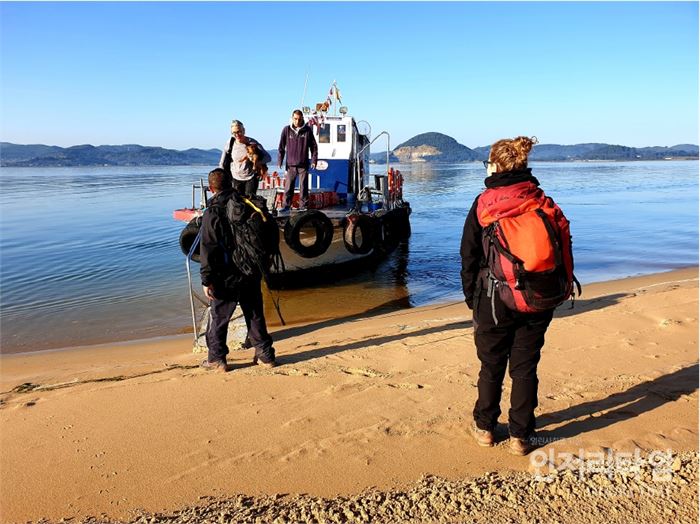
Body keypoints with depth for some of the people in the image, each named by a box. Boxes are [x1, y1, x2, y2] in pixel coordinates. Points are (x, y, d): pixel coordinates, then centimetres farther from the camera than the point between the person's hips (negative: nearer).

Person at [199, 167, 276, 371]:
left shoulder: (212, 212, -13)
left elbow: (208, 249, -15)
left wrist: (207, 279, -11)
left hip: (226, 277, -5)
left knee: (218, 317, 10)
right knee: (255, 315, 15)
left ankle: (216, 358, 18)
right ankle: (265, 355, 22)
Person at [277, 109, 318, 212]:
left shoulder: (307, 130, 1)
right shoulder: (287, 130, 3)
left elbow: (314, 146, 6)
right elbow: (281, 147, 6)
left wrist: (314, 160, 0)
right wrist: (279, 161, 2)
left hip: (303, 165, -1)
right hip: (290, 164, 1)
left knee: (303, 186, 2)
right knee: (288, 186, 4)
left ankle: (303, 206, 10)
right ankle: (286, 205, 13)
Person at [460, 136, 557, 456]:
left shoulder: (483, 204, -6)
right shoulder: (542, 201, 0)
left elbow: (469, 256, -3)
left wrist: (471, 298, 7)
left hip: (494, 298, -2)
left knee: (492, 366, 15)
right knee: (525, 368, 13)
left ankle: (485, 427, 30)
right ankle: (521, 436, 22)